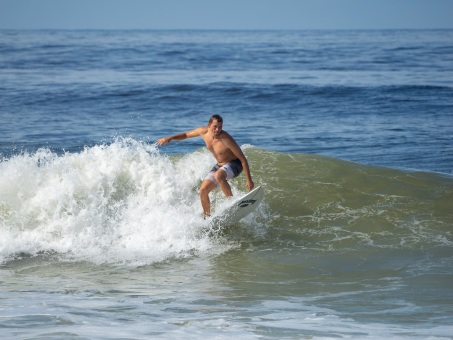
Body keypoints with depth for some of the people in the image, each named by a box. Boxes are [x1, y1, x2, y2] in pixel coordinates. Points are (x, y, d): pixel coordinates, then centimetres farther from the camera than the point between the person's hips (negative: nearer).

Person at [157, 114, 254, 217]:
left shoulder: (226, 139, -30)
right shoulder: (204, 131, -12)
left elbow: (243, 158, -24)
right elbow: (186, 135, 9)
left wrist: (248, 179, -25)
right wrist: (170, 138, -7)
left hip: (234, 163, -7)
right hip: (220, 165, 7)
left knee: (218, 176, -39)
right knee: (203, 190, 0)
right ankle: (207, 217, 20)